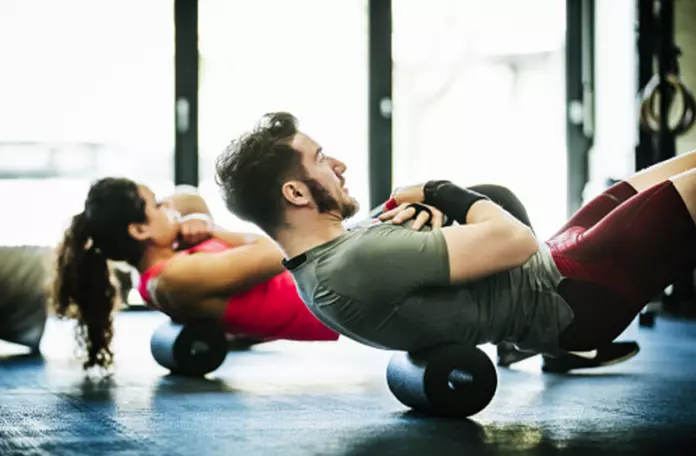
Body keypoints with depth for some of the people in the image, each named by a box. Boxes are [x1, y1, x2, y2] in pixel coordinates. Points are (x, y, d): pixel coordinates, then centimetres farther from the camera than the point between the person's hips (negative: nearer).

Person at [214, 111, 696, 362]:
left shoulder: (326, 260, 0)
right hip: (571, 296, -10)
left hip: (548, 266, 10)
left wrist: (427, 210, -7)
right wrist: (442, 194, -12)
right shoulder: (359, 263, -32)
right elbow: (517, 242, -30)